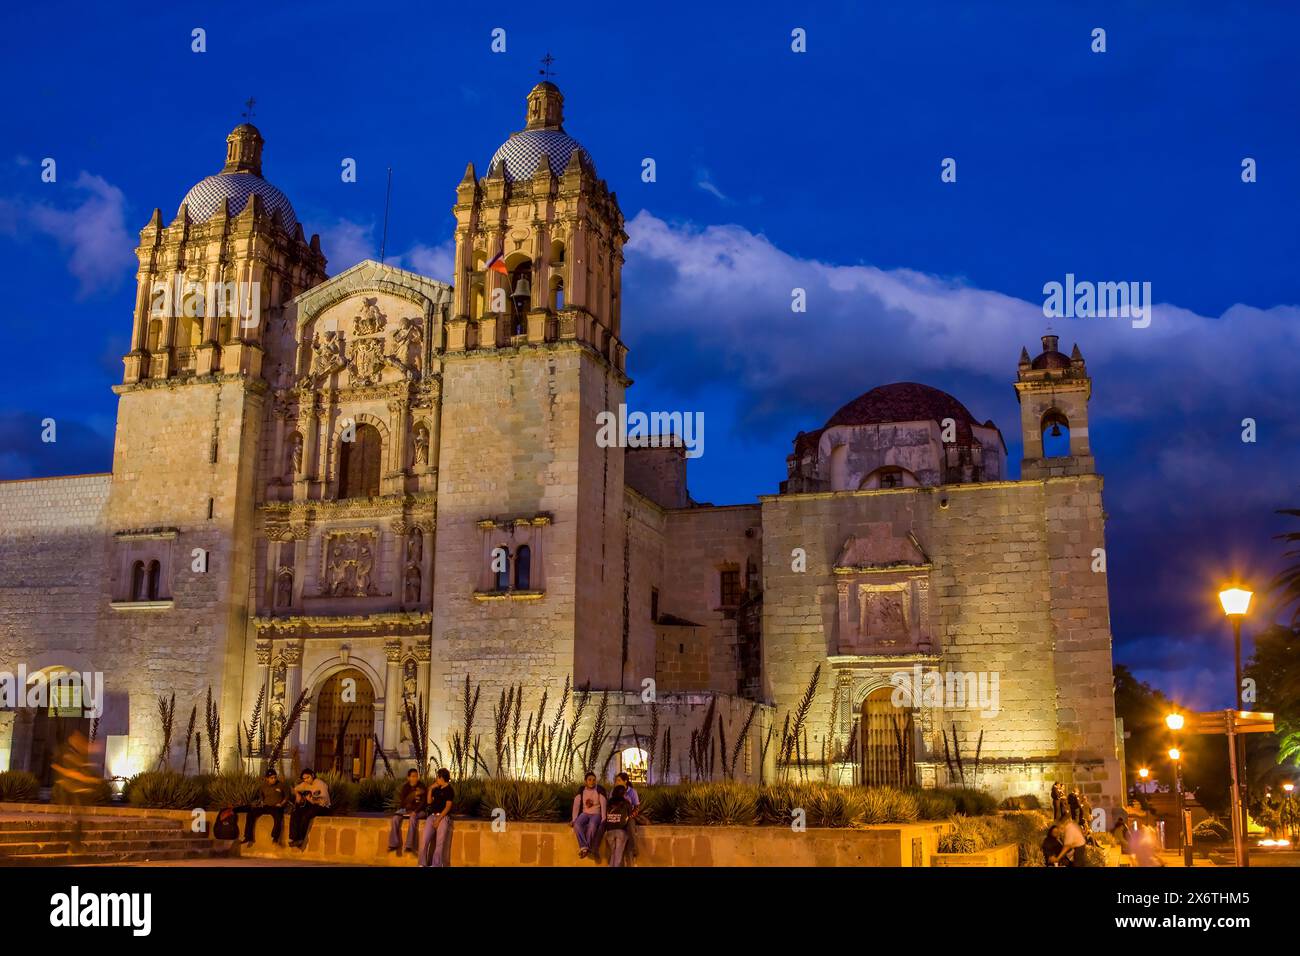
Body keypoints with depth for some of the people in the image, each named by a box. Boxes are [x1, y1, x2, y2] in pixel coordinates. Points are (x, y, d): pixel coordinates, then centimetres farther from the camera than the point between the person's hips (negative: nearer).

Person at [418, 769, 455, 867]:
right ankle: (422, 864, -7)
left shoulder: (449, 790, -3)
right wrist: (431, 789, 11)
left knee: (440, 843, -14)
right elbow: (429, 802, 16)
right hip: (432, 816, 6)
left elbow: (448, 807, -9)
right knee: (424, 840, -11)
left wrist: (439, 819, -16)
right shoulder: (437, 789, 19)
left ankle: (436, 865, -13)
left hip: (443, 817, -6)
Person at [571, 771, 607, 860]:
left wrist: (603, 819, -22)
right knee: (577, 824, -31)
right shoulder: (581, 790, 6)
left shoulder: (599, 790, -2)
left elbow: (604, 805, -10)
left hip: (596, 814, -3)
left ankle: (584, 848, -31)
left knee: (592, 825, -37)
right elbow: (576, 805, 1)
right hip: (585, 813, 3)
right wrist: (574, 819, -10)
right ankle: (584, 847, -34)